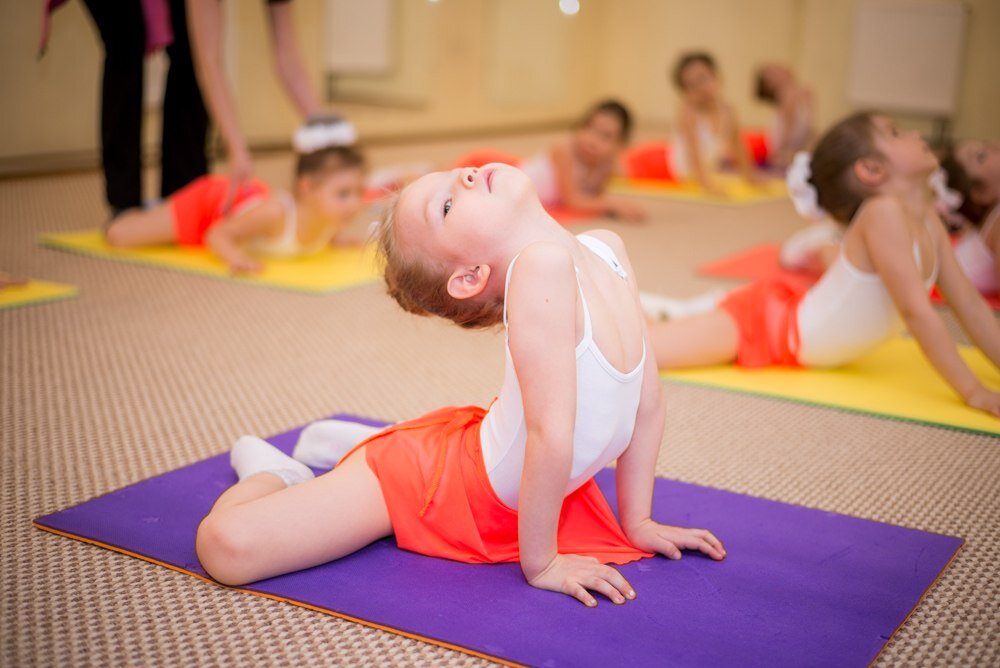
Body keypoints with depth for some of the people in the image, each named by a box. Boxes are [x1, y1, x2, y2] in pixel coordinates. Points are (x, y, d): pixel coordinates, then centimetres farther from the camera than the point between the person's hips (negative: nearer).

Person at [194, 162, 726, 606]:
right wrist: (541, 563, -22)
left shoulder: (607, 248, -9)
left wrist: (637, 523, 2)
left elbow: (647, 400, -1)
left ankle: (353, 444, 39)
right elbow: (552, 434, -31)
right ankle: (274, 472, 18)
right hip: (437, 472, -7)